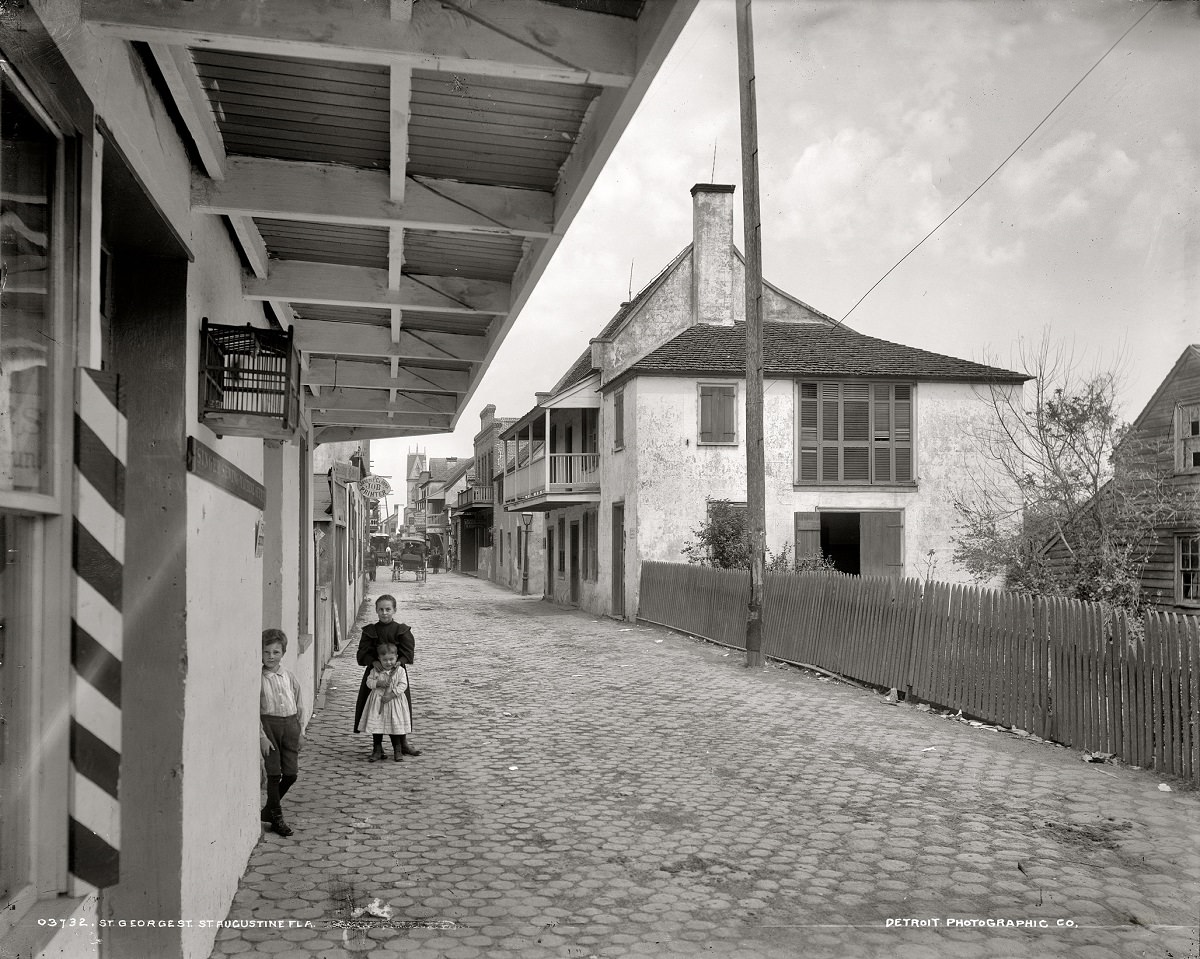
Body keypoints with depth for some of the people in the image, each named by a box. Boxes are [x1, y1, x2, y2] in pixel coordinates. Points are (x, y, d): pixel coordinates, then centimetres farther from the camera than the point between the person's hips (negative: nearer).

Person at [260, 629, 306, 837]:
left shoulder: (289, 677, 5)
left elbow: (299, 704, 13)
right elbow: (254, 710, -8)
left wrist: (298, 724, 10)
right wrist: (262, 736, -13)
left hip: (290, 724, 4)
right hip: (269, 724, -4)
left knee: (291, 773, 3)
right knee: (274, 773, -1)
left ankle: (269, 810, 24)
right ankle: (276, 817, 14)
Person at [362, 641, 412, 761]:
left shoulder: (400, 670, -6)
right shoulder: (375, 670, -1)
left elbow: (403, 685, -11)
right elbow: (369, 682, 1)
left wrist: (392, 694, -20)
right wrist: (378, 683, -18)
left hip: (394, 701, -1)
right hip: (377, 702, 2)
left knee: (396, 725, 3)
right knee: (376, 726, 5)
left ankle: (397, 750, 16)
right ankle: (377, 750, 18)